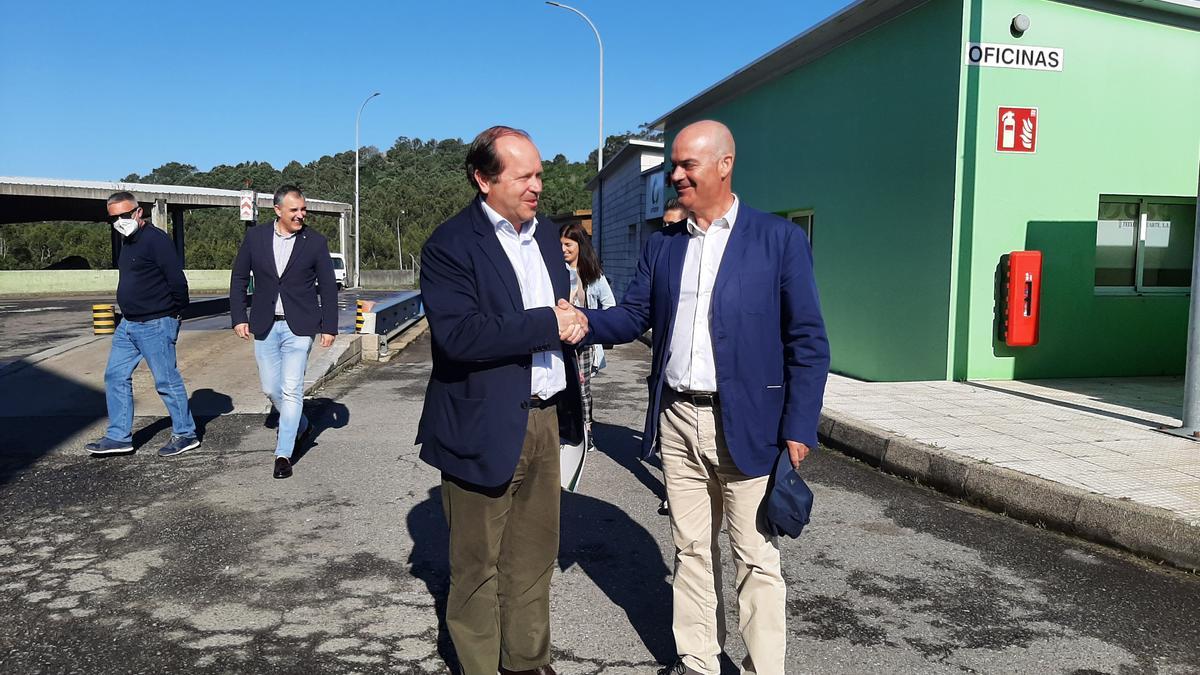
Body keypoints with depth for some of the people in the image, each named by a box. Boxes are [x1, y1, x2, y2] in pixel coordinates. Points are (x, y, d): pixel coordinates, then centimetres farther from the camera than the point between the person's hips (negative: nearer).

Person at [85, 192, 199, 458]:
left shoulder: (155, 239, -16)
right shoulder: (127, 242, 14)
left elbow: (177, 280, -20)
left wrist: (176, 313, -11)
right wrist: (130, 314, 18)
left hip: (155, 326, -10)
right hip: (128, 325, 10)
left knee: (167, 381, -2)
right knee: (115, 376, 11)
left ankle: (185, 434, 11)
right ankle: (119, 436, 18)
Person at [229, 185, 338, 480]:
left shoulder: (315, 242, -4)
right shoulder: (255, 236, 1)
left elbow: (328, 287, 1)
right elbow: (239, 278, 9)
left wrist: (329, 327, -2)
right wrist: (239, 317, 2)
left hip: (298, 327, -3)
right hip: (265, 326, 3)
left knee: (291, 390, -6)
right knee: (270, 387, 12)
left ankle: (283, 453, 3)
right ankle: (300, 425, 37)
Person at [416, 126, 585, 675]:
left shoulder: (546, 232, 11)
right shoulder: (450, 244, -12)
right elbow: (458, 335, -25)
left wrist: (569, 322, 1)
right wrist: (546, 325, -22)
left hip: (545, 420, 7)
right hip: (484, 428, -6)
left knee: (534, 557, 18)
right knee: (478, 568, 9)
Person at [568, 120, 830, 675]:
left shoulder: (779, 239, -5)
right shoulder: (662, 244, 10)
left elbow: (807, 341, -7)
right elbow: (634, 316, 8)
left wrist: (798, 429, -12)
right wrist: (583, 321, -12)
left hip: (745, 424, -4)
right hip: (677, 420, 5)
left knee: (755, 559, 7)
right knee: (690, 550, 15)